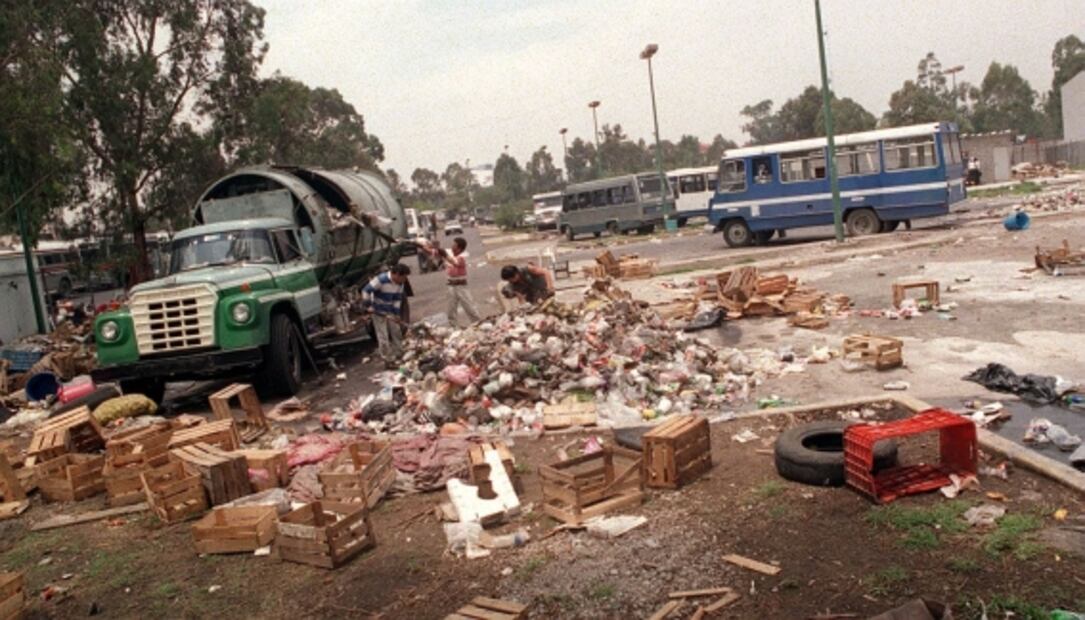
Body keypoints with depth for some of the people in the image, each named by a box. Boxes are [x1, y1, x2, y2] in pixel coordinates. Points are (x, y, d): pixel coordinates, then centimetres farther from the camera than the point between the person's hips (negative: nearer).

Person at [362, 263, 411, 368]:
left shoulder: (400, 283, -7)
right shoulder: (381, 279, -28)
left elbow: (398, 299, 0)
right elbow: (366, 291, -26)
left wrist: (396, 314, -6)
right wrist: (368, 306, -22)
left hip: (390, 312, 7)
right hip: (378, 311, -7)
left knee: (396, 333, 13)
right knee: (383, 337, -4)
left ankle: (398, 355, 28)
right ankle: (388, 360, 3)